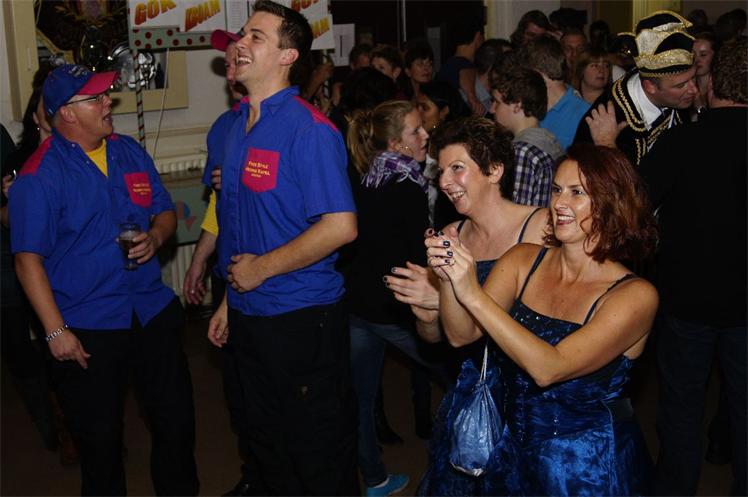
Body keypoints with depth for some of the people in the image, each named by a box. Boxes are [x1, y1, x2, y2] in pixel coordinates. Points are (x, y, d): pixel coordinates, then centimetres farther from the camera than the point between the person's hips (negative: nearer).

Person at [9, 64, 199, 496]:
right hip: (87, 330, -5)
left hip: (153, 312, 5)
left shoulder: (130, 152, 7)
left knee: (177, 420, 14)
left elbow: (166, 212, 15)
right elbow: (29, 260, -12)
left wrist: (155, 236, -9)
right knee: (100, 441, 9)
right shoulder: (39, 175, -11)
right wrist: (56, 331, -16)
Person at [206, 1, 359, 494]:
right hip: (249, 314, 8)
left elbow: (340, 226, -23)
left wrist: (262, 268, -16)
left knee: (320, 452, 7)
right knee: (268, 441, 22)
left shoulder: (307, 128, -16)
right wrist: (231, 298, 14)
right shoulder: (239, 124, 9)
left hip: (301, 318, -8)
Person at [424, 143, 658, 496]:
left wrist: (473, 294, -33)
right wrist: (449, 279, -28)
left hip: (587, 465, -4)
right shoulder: (523, 260, -4)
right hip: (512, 449, 4)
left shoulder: (635, 296, -19)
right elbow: (461, 335, -10)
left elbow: (548, 368, -30)